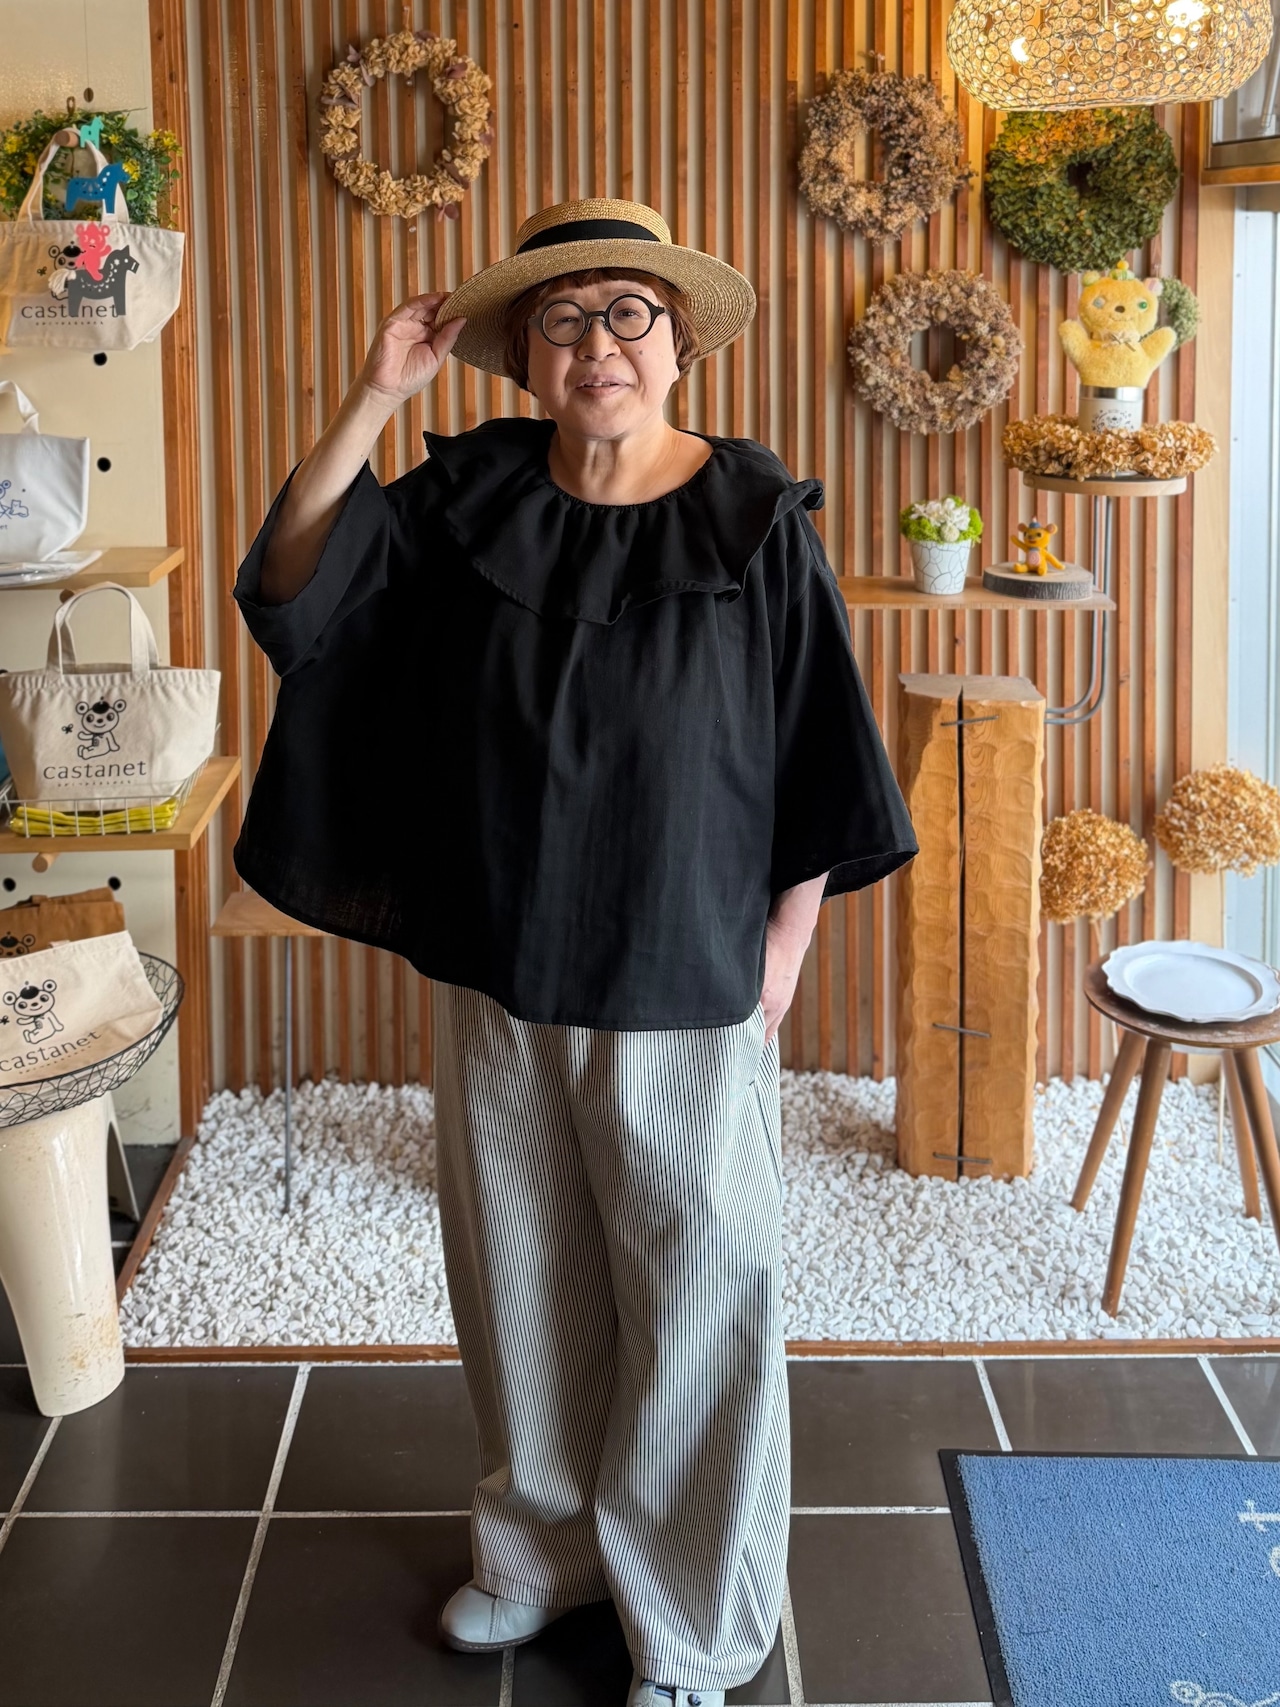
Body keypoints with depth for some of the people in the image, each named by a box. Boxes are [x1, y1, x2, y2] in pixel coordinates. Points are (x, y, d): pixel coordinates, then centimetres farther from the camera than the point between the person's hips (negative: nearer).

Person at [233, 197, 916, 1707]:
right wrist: (372, 403, -14)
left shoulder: (755, 522, -7)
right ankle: (544, 1543, 38)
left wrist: (784, 946, -5)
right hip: (498, 973, 3)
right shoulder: (465, 500, 1)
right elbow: (289, 591, -6)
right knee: (522, 1271, 16)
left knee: (693, 1293, 6)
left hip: (686, 986, -3)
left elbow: (818, 753, -3)